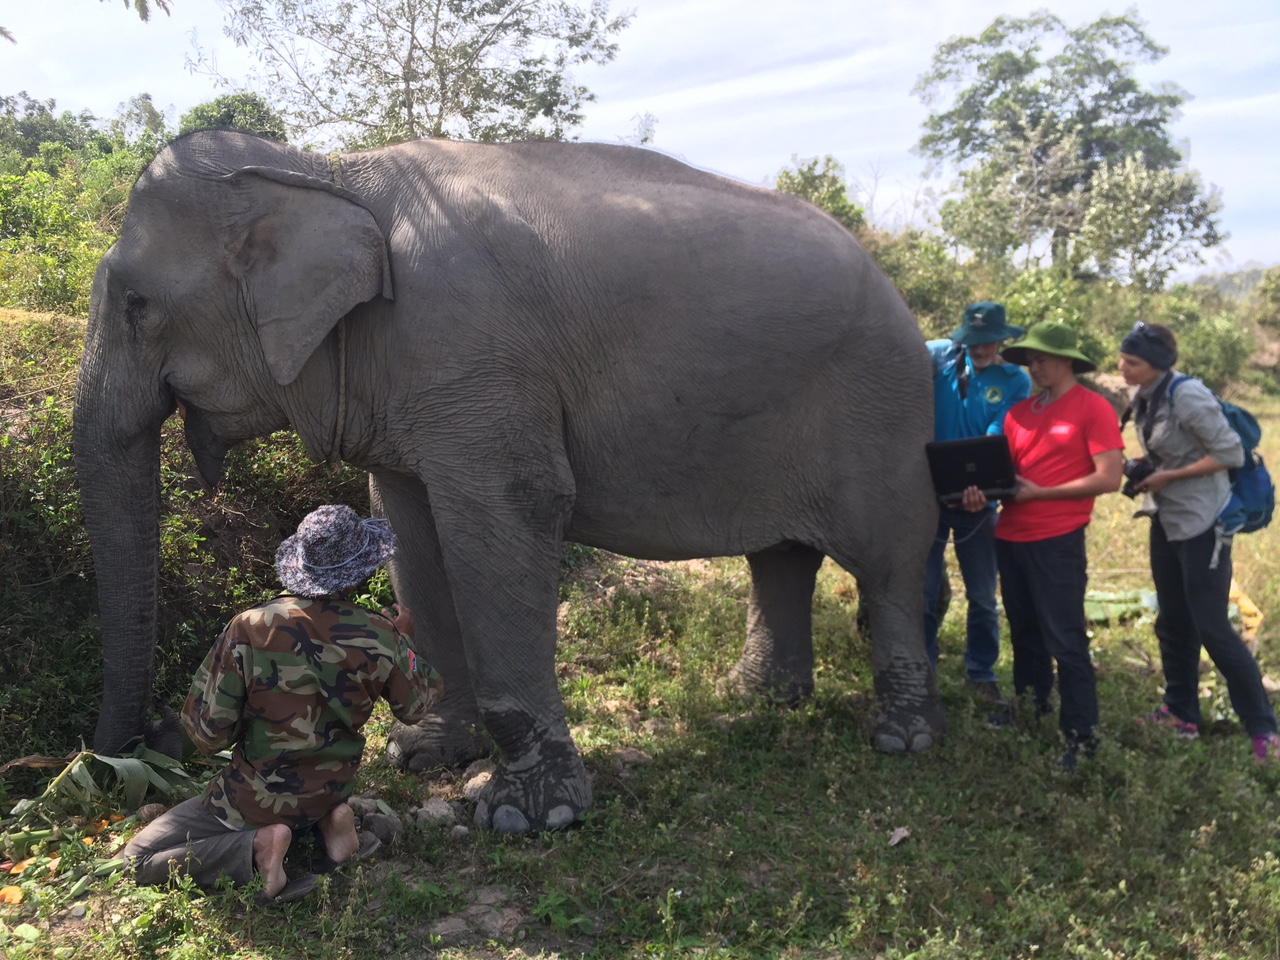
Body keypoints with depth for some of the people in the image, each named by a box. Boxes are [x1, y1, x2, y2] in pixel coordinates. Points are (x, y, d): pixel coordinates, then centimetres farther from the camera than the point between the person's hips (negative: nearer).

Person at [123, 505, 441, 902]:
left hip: (256, 802, -3)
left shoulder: (249, 630, -23)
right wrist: (403, 640, 14)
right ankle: (330, 819, 7)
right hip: (333, 788, 3)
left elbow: (205, 732, -18)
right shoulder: (378, 637, -19)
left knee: (139, 858, 10)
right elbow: (415, 707, -1)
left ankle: (255, 846, -11)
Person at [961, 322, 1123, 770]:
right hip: (1010, 538, 6)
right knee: (1024, 634, 18)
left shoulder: (1093, 408, -6)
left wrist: (1041, 493, -13)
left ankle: (1082, 736, 6)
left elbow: (1109, 478, -12)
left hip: (1058, 542, -6)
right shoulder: (1019, 413, 11)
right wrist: (984, 493, -8)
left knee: (1065, 641, -3)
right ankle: (1029, 710, 34)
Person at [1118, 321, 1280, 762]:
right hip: (1166, 521, 9)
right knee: (1172, 623, 14)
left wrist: (1168, 477, -18)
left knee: (1212, 628, -5)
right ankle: (1181, 713, 27)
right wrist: (1143, 473, -3)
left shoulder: (1188, 395, -21)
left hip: (1202, 524, -9)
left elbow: (1231, 453, -20)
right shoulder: (1144, 398, 4)